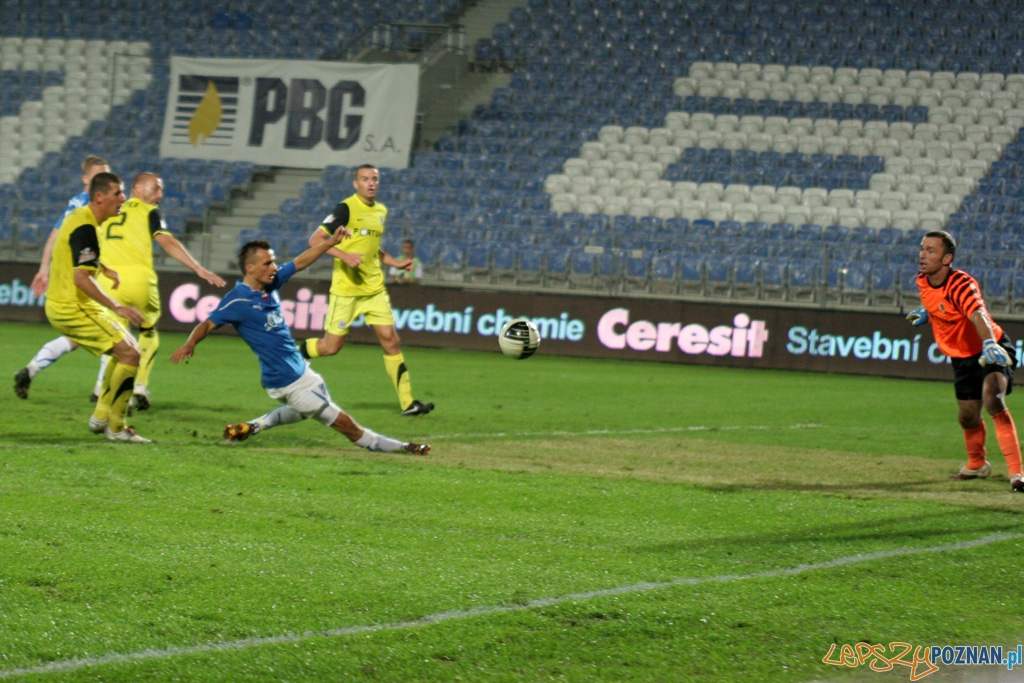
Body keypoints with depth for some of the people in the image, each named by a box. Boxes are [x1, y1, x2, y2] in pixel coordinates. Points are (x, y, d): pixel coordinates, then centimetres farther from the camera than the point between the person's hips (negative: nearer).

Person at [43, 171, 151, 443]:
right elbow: (81, 278, -31)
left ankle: (101, 417, 19)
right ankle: (115, 427, -6)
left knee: (128, 348, 17)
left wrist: (105, 270, 35)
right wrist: (117, 307, -32)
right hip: (72, 308, -11)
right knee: (129, 354, -13)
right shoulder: (85, 229, -22)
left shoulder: (78, 216, 10)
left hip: (63, 305, 11)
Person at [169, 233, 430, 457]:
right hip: (289, 382, -10)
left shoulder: (271, 283, 2)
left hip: (300, 370, 10)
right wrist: (190, 344, -41)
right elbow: (208, 324, -23)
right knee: (347, 425, -1)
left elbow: (301, 262, 13)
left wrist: (332, 241, 11)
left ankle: (255, 425, 40)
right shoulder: (238, 301, -19)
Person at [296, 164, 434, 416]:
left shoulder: (380, 211, 12)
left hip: (374, 289, 6)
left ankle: (407, 402, 0)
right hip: (346, 289, -6)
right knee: (331, 346, -2)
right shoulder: (346, 208, -11)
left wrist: (396, 263, 14)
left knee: (390, 340, -1)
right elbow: (315, 240, -13)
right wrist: (344, 256, -25)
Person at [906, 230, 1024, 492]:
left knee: (993, 399, -29)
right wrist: (926, 311, 14)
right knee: (968, 417, 12)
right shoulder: (923, 281, -7)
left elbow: (979, 315, -50)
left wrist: (989, 344, -66)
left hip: (992, 350, -7)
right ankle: (976, 464, 43)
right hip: (962, 357, 7)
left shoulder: (961, 285, -30)